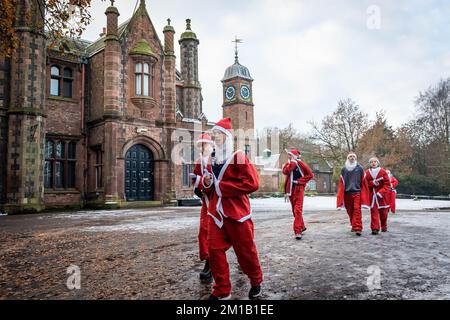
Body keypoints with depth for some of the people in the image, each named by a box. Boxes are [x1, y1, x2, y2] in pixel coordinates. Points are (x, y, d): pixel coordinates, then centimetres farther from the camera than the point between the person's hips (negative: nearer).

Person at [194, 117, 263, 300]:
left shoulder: (239, 157, -9)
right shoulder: (210, 160, 10)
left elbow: (252, 183, -20)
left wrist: (222, 186, -18)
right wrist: (206, 183, -4)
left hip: (237, 213, -5)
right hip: (216, 213, 6)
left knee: (245, 250, 8)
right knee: (214, 249, 1)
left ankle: (256, 282, 35)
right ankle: (222, 290, 17)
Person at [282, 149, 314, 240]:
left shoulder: (301, 164, -3)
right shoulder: (288, 164, 8)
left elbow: (310, 174, -3)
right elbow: (285, 171, -12)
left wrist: (299, 181, -9)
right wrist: (292, 163, -13)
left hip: (299, 189, -6)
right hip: (290, 189, 6)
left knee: (298, 210, -15)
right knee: (294, 210, 14)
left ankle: (297, 231, -16)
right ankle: (302, 226, 32)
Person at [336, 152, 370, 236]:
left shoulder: (360, 168, 3)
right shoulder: (344, 169, 8)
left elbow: (364, 182, 4)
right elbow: (341, 183, 8)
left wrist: (363, 195, -1)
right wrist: (341, 196, 3)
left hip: (357, 192, -3)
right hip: (347, 193, 3)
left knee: (357, 210, -11)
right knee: (350, 211, 10)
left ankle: (358, 228, -13)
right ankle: (353, 226, 27)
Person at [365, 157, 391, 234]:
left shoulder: (383, 171, -5)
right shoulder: (367, 173, 2)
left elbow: (387, 184, -7)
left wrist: (381, 192, -18)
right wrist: (372, 183, -14)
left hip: (382, 195, -1)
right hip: (372, 195, 1)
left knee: (383, 212, 7)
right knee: (374, 211, -7)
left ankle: (384, 226, 30)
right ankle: (375, 228, -7)